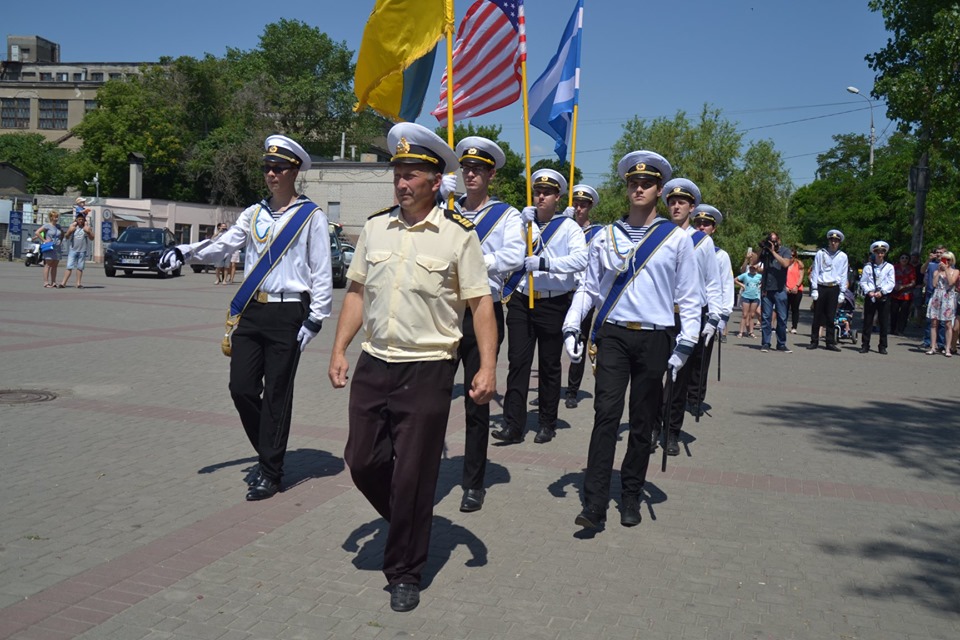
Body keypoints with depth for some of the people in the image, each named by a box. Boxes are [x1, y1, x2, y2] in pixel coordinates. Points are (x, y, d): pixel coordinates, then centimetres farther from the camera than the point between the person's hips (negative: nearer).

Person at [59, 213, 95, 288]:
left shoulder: (87, 228, 3)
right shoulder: (72, 227, 7)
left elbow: (92, 239, 0)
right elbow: (66, 237, 8)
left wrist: (88, 232, -16)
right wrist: (69, 232, -10)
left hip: (82, 251, 0)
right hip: (73, 250, 0)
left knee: (80, 268, 6)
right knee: (69, 267, -4)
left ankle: (79, 283, 11)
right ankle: (63, 283, -5)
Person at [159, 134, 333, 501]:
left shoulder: (311, 217, -2)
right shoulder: (254, 214, 13)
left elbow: (321, 273, -5)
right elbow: (223, 245, 7)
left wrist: (314, 319, -11)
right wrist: (184, 253, -10)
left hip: (287, 315, -5)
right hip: (252, 311, 5)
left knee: (276, 394, 1)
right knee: (241, 387, 4)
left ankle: (270, 472, 14)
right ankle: (267, 453, 27)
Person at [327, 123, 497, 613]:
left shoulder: (458, 234, -6)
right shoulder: (375, 227, 7)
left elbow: (481, 302, -7)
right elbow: (357, 291, 11)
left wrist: (487, 367, -14)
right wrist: (339, 350, 5)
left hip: (428, 369, -4)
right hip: (374, 363, 5)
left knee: (413, 475, 4)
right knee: (362, 461, 10)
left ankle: (404, 574, 23)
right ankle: (410, 524, 39)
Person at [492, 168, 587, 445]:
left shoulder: (569, 227, -1)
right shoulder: (523, 222, 11)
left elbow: (580, 259, -18)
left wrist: (544, 262, -26)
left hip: (554, 304, -2)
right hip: (521, 301, 3)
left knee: (550, 366, 8)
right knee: (517, 362, -2)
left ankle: (547, 424, 21)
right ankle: (513, 425, 1)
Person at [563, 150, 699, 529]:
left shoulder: (677, 238, 4)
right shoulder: (606, 236, 7)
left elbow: (689, 296, 4)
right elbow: (588, 288, 10)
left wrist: (685, 343, -3)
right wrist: (571, 327, -1)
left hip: (654, 340, 0)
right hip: (613, 335, 0)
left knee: (642, 423, 7)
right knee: (606, 415, -9)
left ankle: (631, 498, 22)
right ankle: (594, 504, -8)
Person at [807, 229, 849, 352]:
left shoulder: (843, 256, 7)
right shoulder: (820, 254, 3)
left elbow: (843, 275, 9)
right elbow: (815, 272, 2)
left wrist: (842, 292, 3)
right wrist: (814, 289, -4)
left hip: (834, 288, 1)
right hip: (820, 287, -1)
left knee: (831, 317, 3)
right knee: (817, 315, 1)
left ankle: (830, 342, 8)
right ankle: (814, 341, 7)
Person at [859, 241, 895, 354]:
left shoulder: (889, 267, 5)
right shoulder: (868, 266, 6)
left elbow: (891, 283, 0)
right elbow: (863, 281, 4)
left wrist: (882, 292, -14)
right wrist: (869, 291, -12)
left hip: (883, 297, 0)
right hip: (870, 297, 0)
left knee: (884, 323, 2)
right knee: (867, 321, 1)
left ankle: (883, 347, 9)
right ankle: (865, 345, 6)